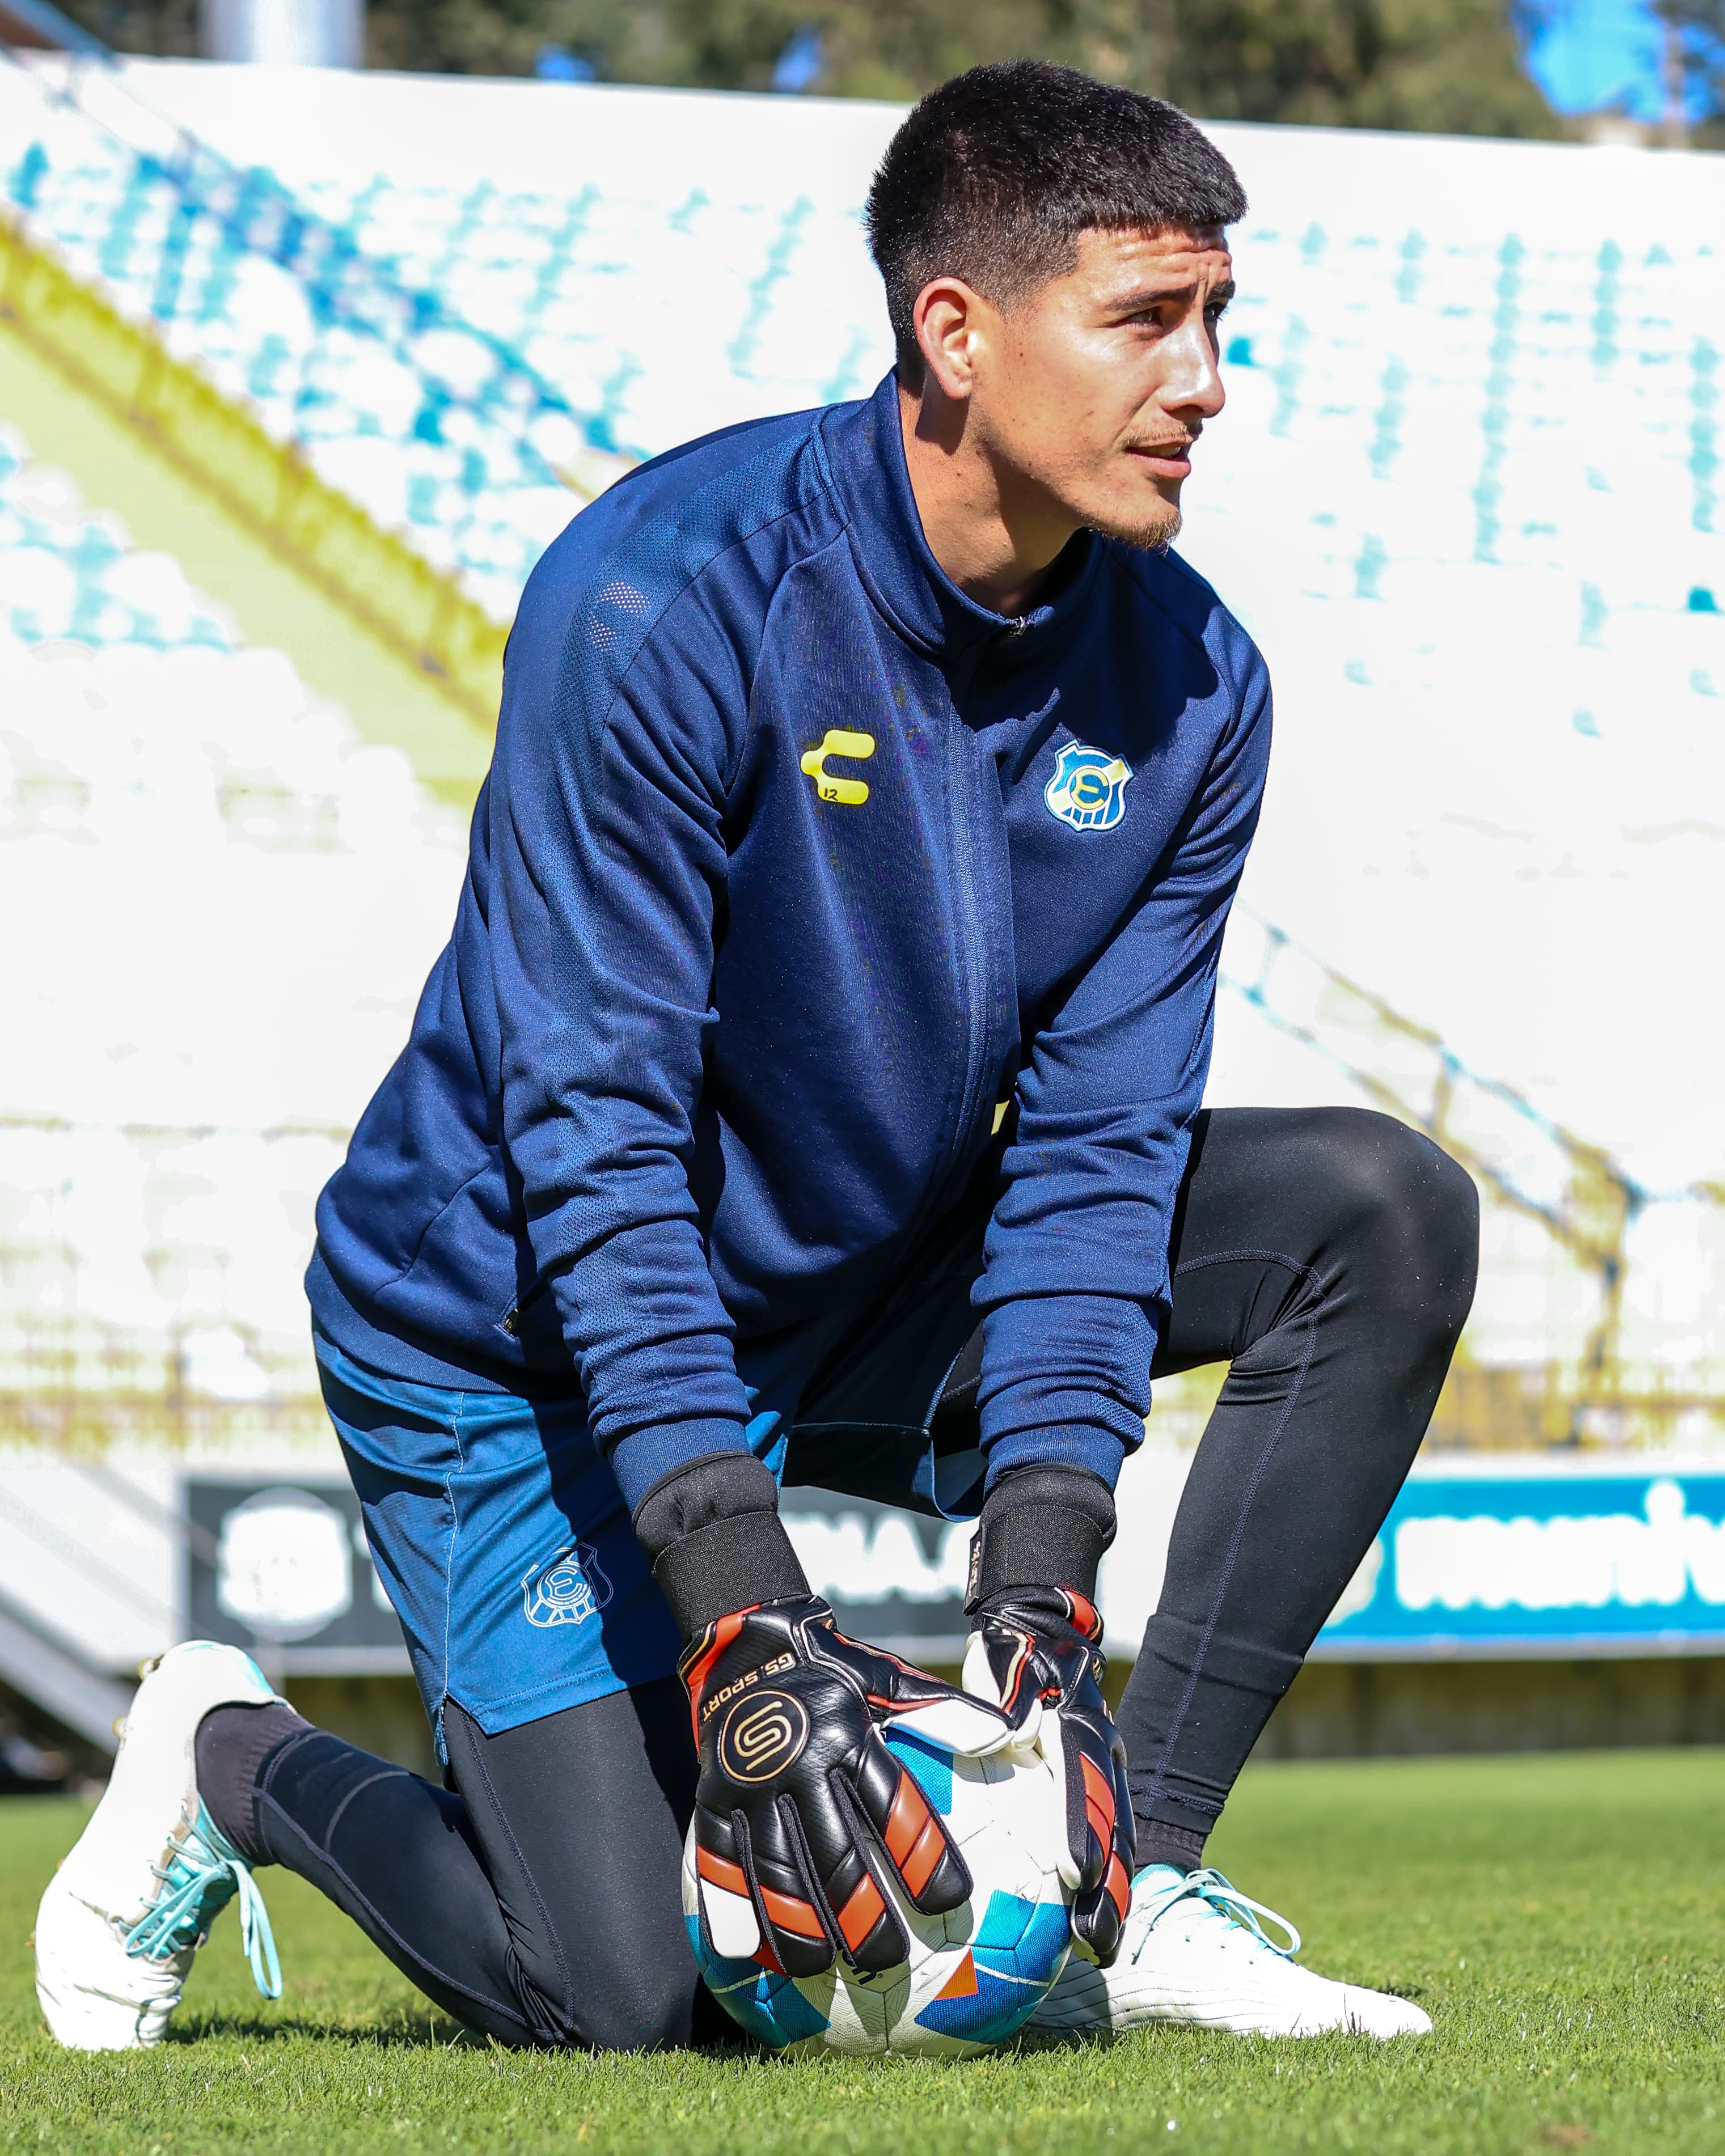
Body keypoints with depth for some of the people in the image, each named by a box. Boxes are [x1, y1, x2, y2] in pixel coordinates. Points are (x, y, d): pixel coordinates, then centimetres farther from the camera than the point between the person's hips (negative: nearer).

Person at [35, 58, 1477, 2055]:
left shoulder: (1188, 686, -10)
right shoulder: (668, 605, -27)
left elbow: (1090, 1146, -10)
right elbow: (593, 1135, -28)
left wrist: (1036, 1590, -23)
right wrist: (747, 1624, -35)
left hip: (870, 1294, 6)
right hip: (517, 1338, -6)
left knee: (1384, 1213, -11)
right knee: (628, 1999, -16)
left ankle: (1134, 1879, -10)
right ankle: (237, 1760, 15)